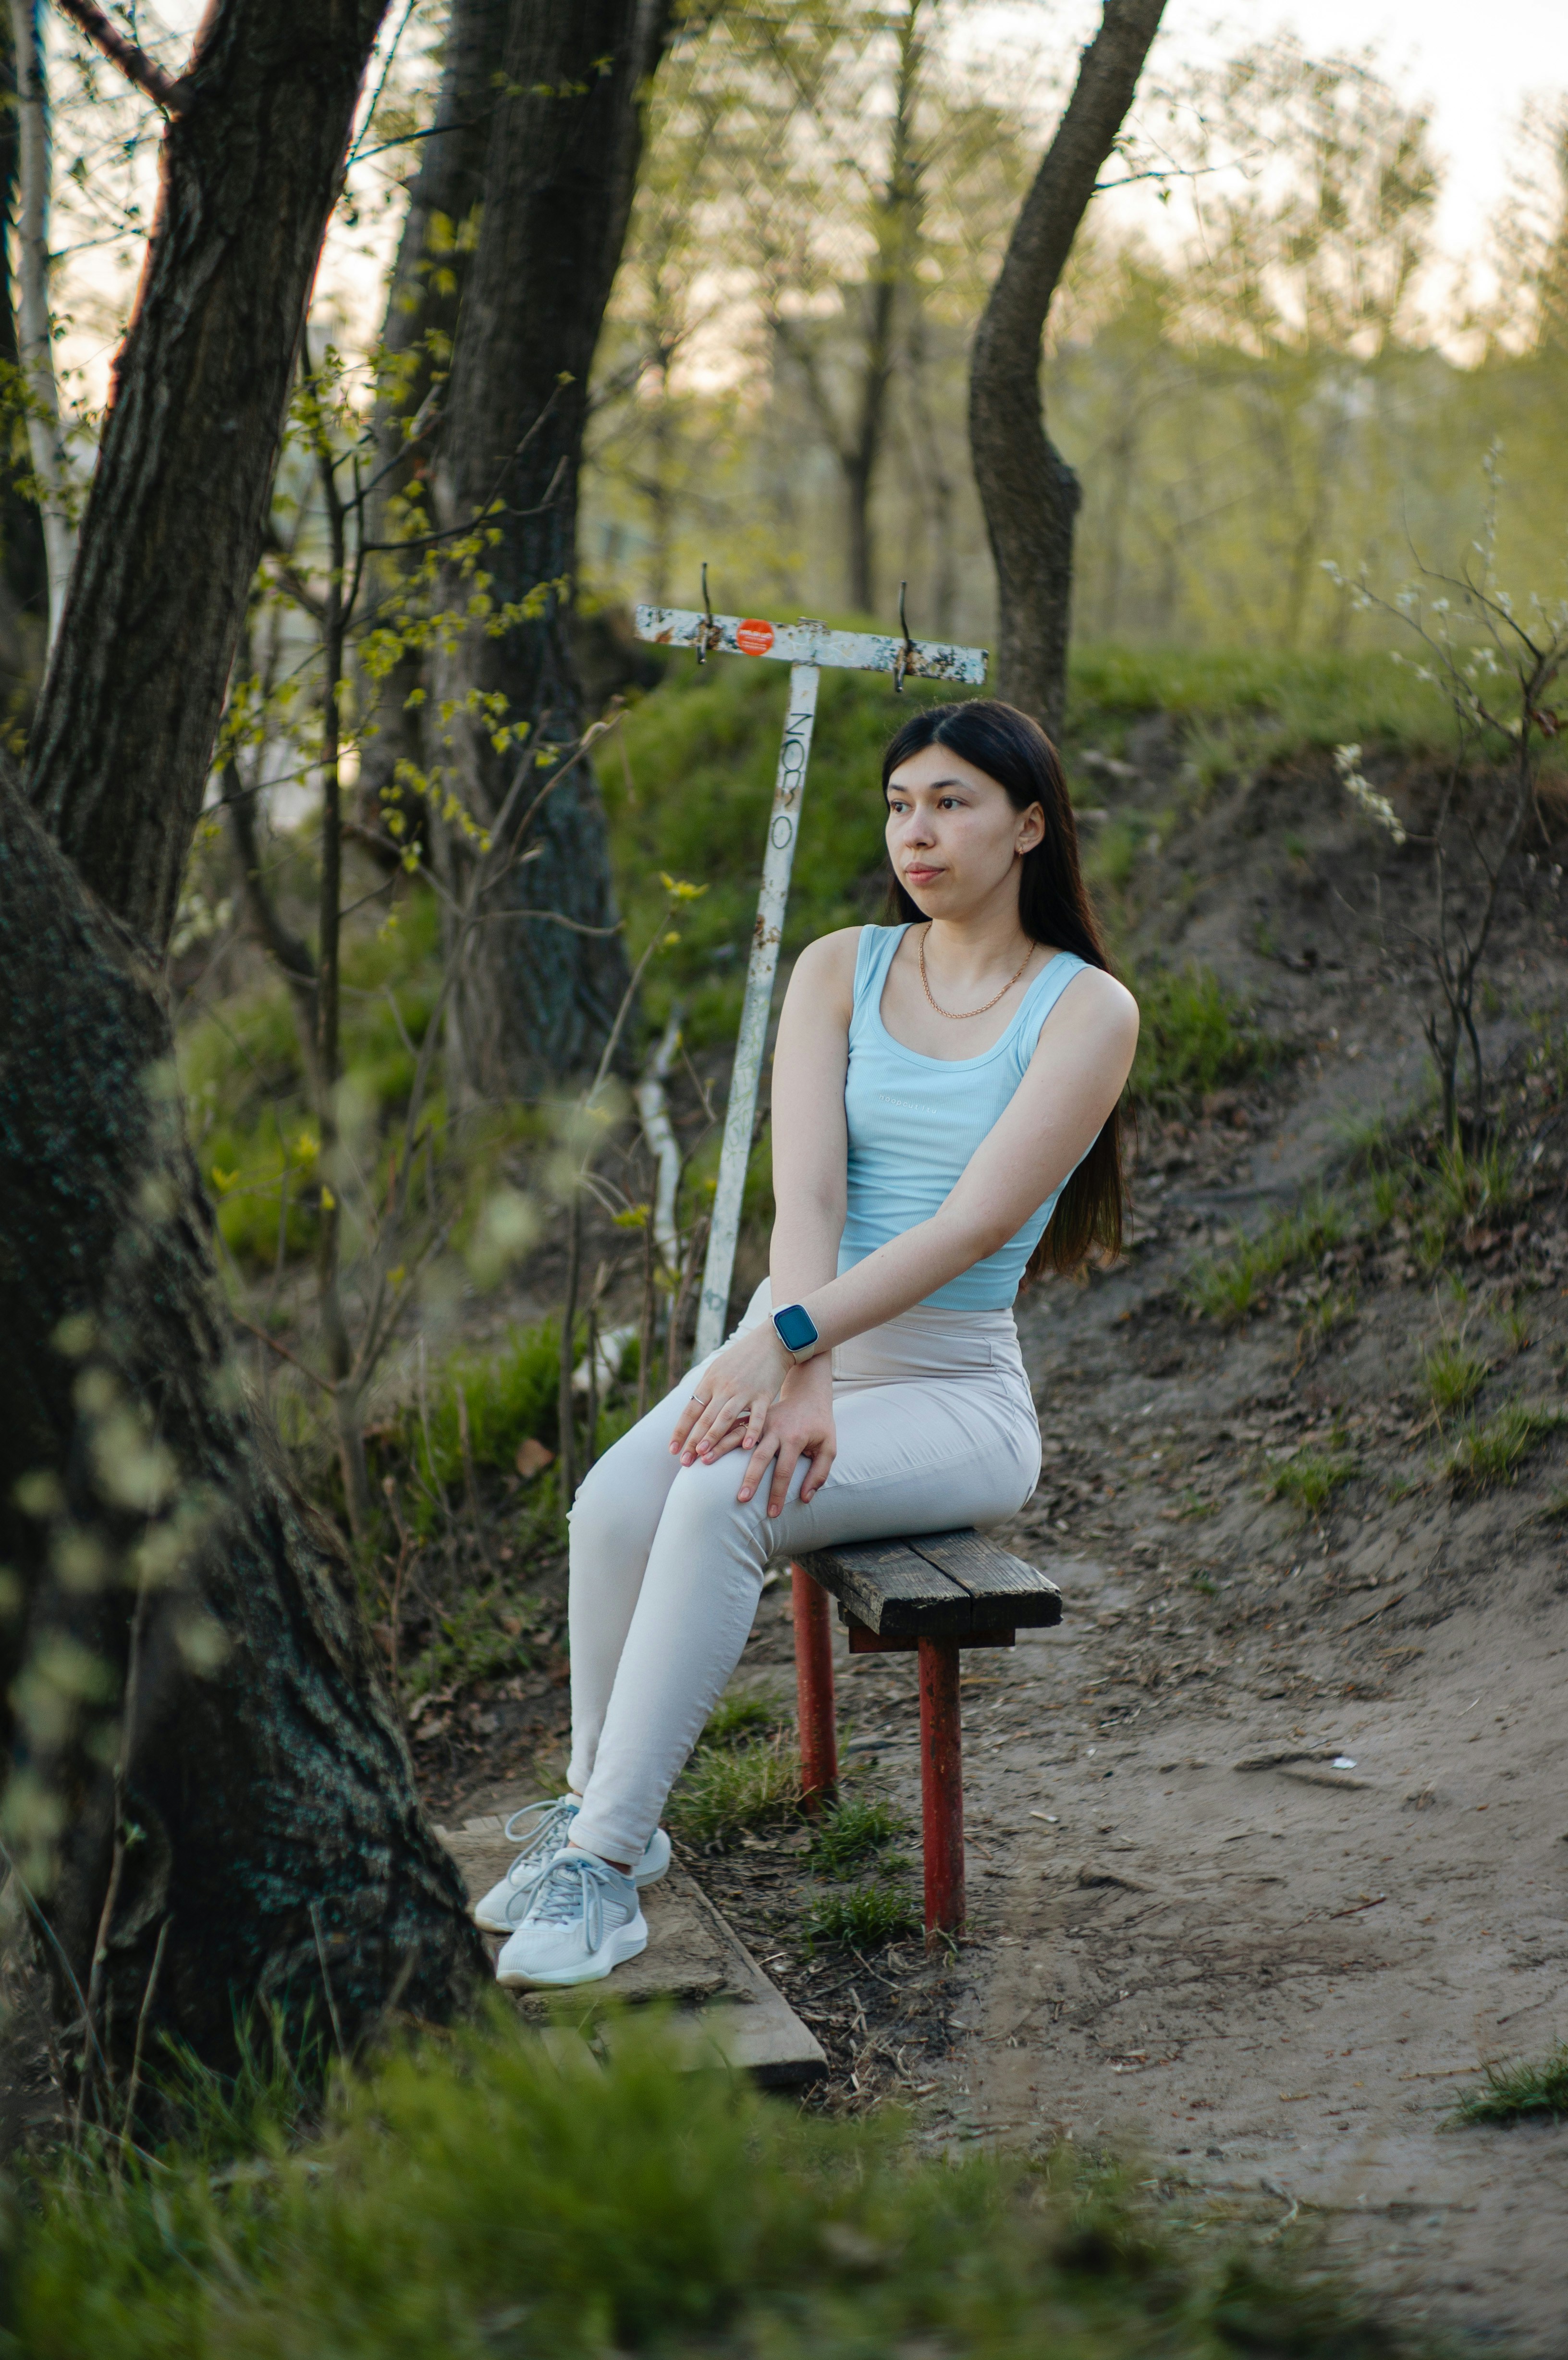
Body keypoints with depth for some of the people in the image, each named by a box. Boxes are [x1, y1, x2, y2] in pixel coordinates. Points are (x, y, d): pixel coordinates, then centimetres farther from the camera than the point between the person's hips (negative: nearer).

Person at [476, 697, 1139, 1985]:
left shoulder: (1088, 1009, -5)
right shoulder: (843, 968, 7)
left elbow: (978, 1221, -18)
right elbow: (805, 1189, -7)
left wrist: (791, 1338, -30)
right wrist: (800, 1373, -25)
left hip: (953, 1386, -4)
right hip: (799, 1340, 4)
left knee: (720, 1500, -32)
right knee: (615, 1502, -26)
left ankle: (603, 1858, -25)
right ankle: (603, 1812, -5)